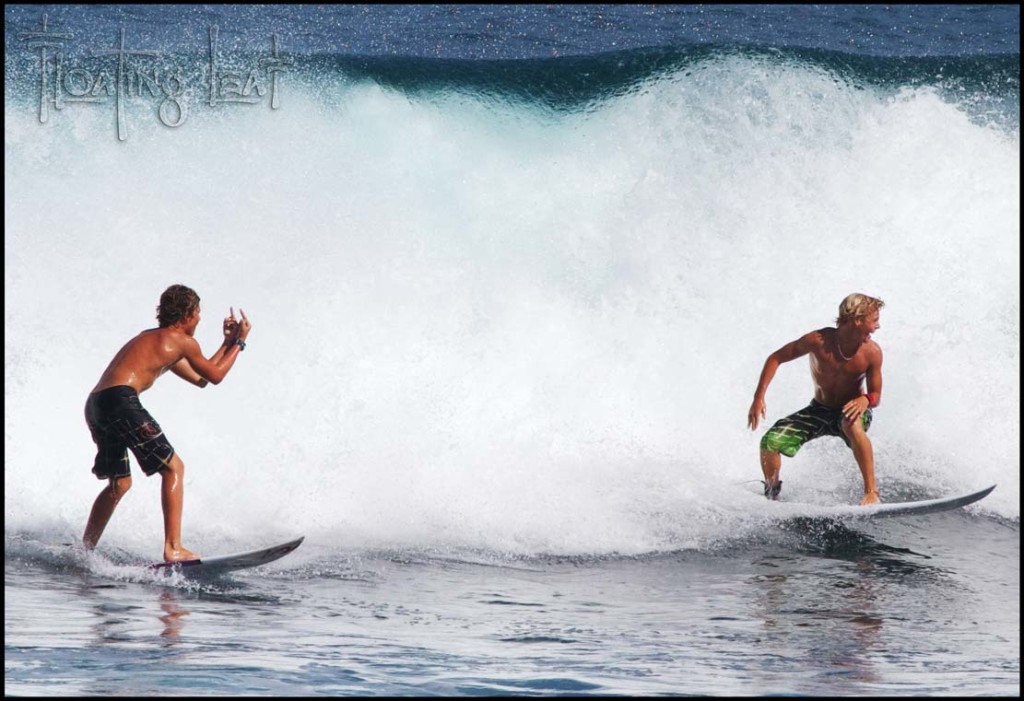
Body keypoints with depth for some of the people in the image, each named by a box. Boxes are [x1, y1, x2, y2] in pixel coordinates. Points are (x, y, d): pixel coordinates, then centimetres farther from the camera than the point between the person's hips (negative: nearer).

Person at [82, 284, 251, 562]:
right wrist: (239, 343, 26)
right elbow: (215, 376, 15)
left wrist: (228, 342, 42)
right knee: (173, 468, -5)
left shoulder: (153, 340, 32)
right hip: (121, 400, -9)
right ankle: (173, 548, -16)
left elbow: (199, 378, 39)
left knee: (119, 483, 23)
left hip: (95, 405, 9)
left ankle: (85, 549, 25)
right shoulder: (182, 341, 5)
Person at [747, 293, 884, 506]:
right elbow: (776, 358, -9)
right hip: (819, 410, 2)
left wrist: (865, 399, -34)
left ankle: (872, 491, -34)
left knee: (852, 424, -40)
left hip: (850, 410, -2)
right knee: (770, 442, -16)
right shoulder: (818, 341, -22)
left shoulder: (872, 352, -18)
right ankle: (771, 495, 13)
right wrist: (759, 397, -15)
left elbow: (876, 396, -8)